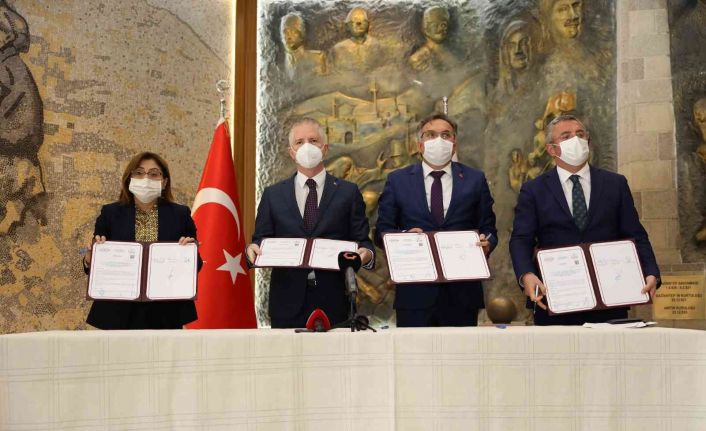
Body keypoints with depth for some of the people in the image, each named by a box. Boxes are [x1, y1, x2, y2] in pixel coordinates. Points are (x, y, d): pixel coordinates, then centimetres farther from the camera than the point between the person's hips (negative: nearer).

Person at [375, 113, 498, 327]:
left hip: (462, 293, 1)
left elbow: (488, 228, 10)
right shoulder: (398, 180, 7)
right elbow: (383, 230, 6)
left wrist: (487, 243, -13)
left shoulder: (474, 179, 9)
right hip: (414, 293, -1)